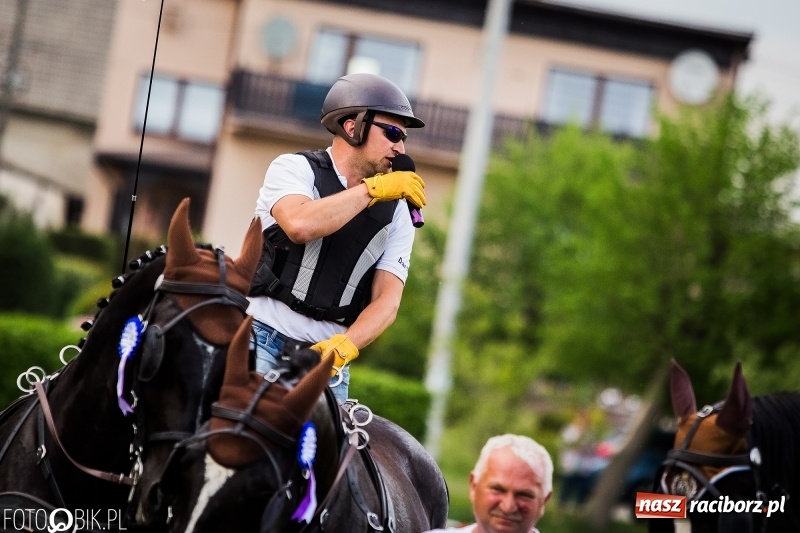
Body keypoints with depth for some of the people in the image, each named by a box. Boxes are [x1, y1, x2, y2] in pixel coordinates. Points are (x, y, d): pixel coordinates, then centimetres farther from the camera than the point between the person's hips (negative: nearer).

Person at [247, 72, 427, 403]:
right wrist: (374, 189, -11)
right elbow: (300, 225, -21)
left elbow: (387, 301, 2)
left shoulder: (397, 212, 12)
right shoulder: (293, 168, 2)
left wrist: (345, 345, -17)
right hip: (262, 339, -4)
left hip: (330, 352, 4)